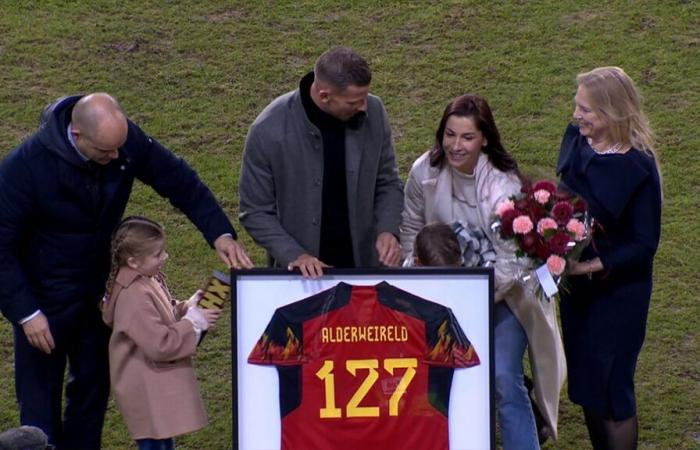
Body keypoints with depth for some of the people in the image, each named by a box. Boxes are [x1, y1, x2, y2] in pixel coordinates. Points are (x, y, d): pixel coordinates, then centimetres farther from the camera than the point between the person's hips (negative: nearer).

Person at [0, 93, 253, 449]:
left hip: (98, 287, 5)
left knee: (93, 385, 16)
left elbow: (179, 180, -7)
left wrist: (220, 233, -19)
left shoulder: (126, 140, -18)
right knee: (40, 394, 3)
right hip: (44, 297, -5)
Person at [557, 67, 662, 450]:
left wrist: (599, 265, -28)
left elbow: (645, 244, -17)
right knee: (584, 383, 16)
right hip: (576, 284, 7)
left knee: (611, 388, 1)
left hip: (618, 291, -7)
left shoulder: (637, 167, -21)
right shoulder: (576, 140, -3)